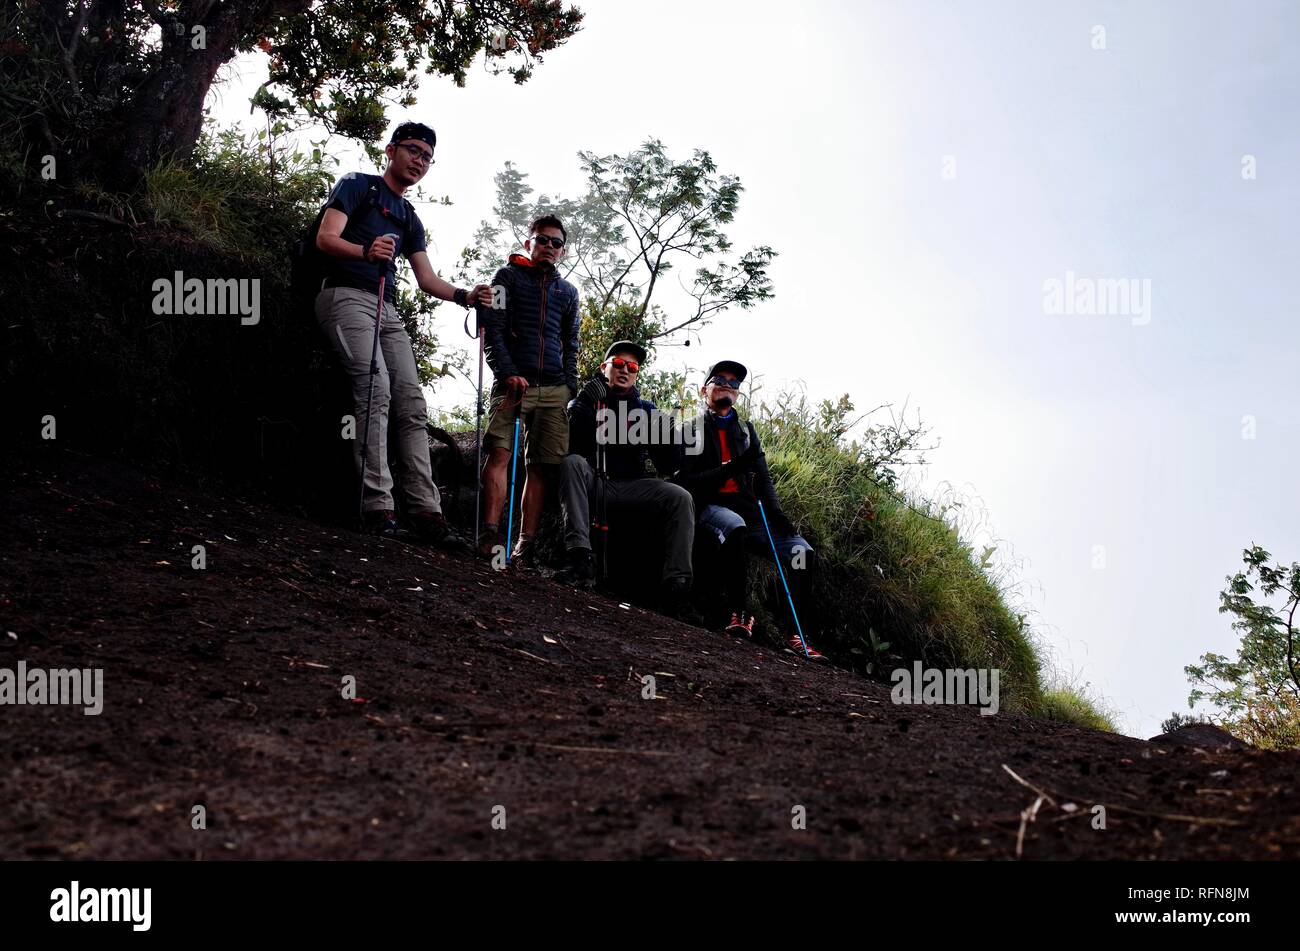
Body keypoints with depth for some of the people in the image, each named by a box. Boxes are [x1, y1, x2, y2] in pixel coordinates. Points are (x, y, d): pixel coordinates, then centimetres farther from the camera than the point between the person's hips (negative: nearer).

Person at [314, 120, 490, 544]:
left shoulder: (409, 218, 26)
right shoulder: (358, 185, 6)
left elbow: (426, 277, 19)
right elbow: (326, 238, -8)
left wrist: (463, 296, -1)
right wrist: (365, 251, -30)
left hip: (387, 309, 8)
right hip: (348, 296, -8)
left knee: (412, 404, -4)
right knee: (376, 389, -25)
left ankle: (425, 509, -9)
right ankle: (378, 505, -29)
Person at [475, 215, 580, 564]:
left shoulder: (568, 292, 22)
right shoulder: (508, 277, 11)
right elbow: (491, 329, 0)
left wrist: (570, 388, 7)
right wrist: (509, 374, -12)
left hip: (554, 390, 4)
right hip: (513, 381, -3)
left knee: (540, 466, -3)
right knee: (499, 453, -17)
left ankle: (525, 544, -5)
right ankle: (490, 535, -22)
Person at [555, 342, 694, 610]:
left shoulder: (646, 411, 14)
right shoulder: (584, 403, 9)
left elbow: (667, 468, 8)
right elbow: (572, 448, -9)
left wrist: (669, 441, -13)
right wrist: (583, 409, -20)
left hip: (630, 485, 2)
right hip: (592, 482, -2)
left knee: (680, 498, -23)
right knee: (571, 463, -34)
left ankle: (676, 583, -34)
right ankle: (581, 560, -43)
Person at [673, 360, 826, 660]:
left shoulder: (746, 430, 24)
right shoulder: (691, 430, 11)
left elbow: (763, 478, 14)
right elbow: (686, 481, -3)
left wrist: (775, 513, -6)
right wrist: (730, 470, -17)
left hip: (748, 511, 4)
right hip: (709, 508, -4)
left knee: (801, 550, -20)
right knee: (734, 526, -41)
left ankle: (795, 634, -18)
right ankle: (737, 613, -33)